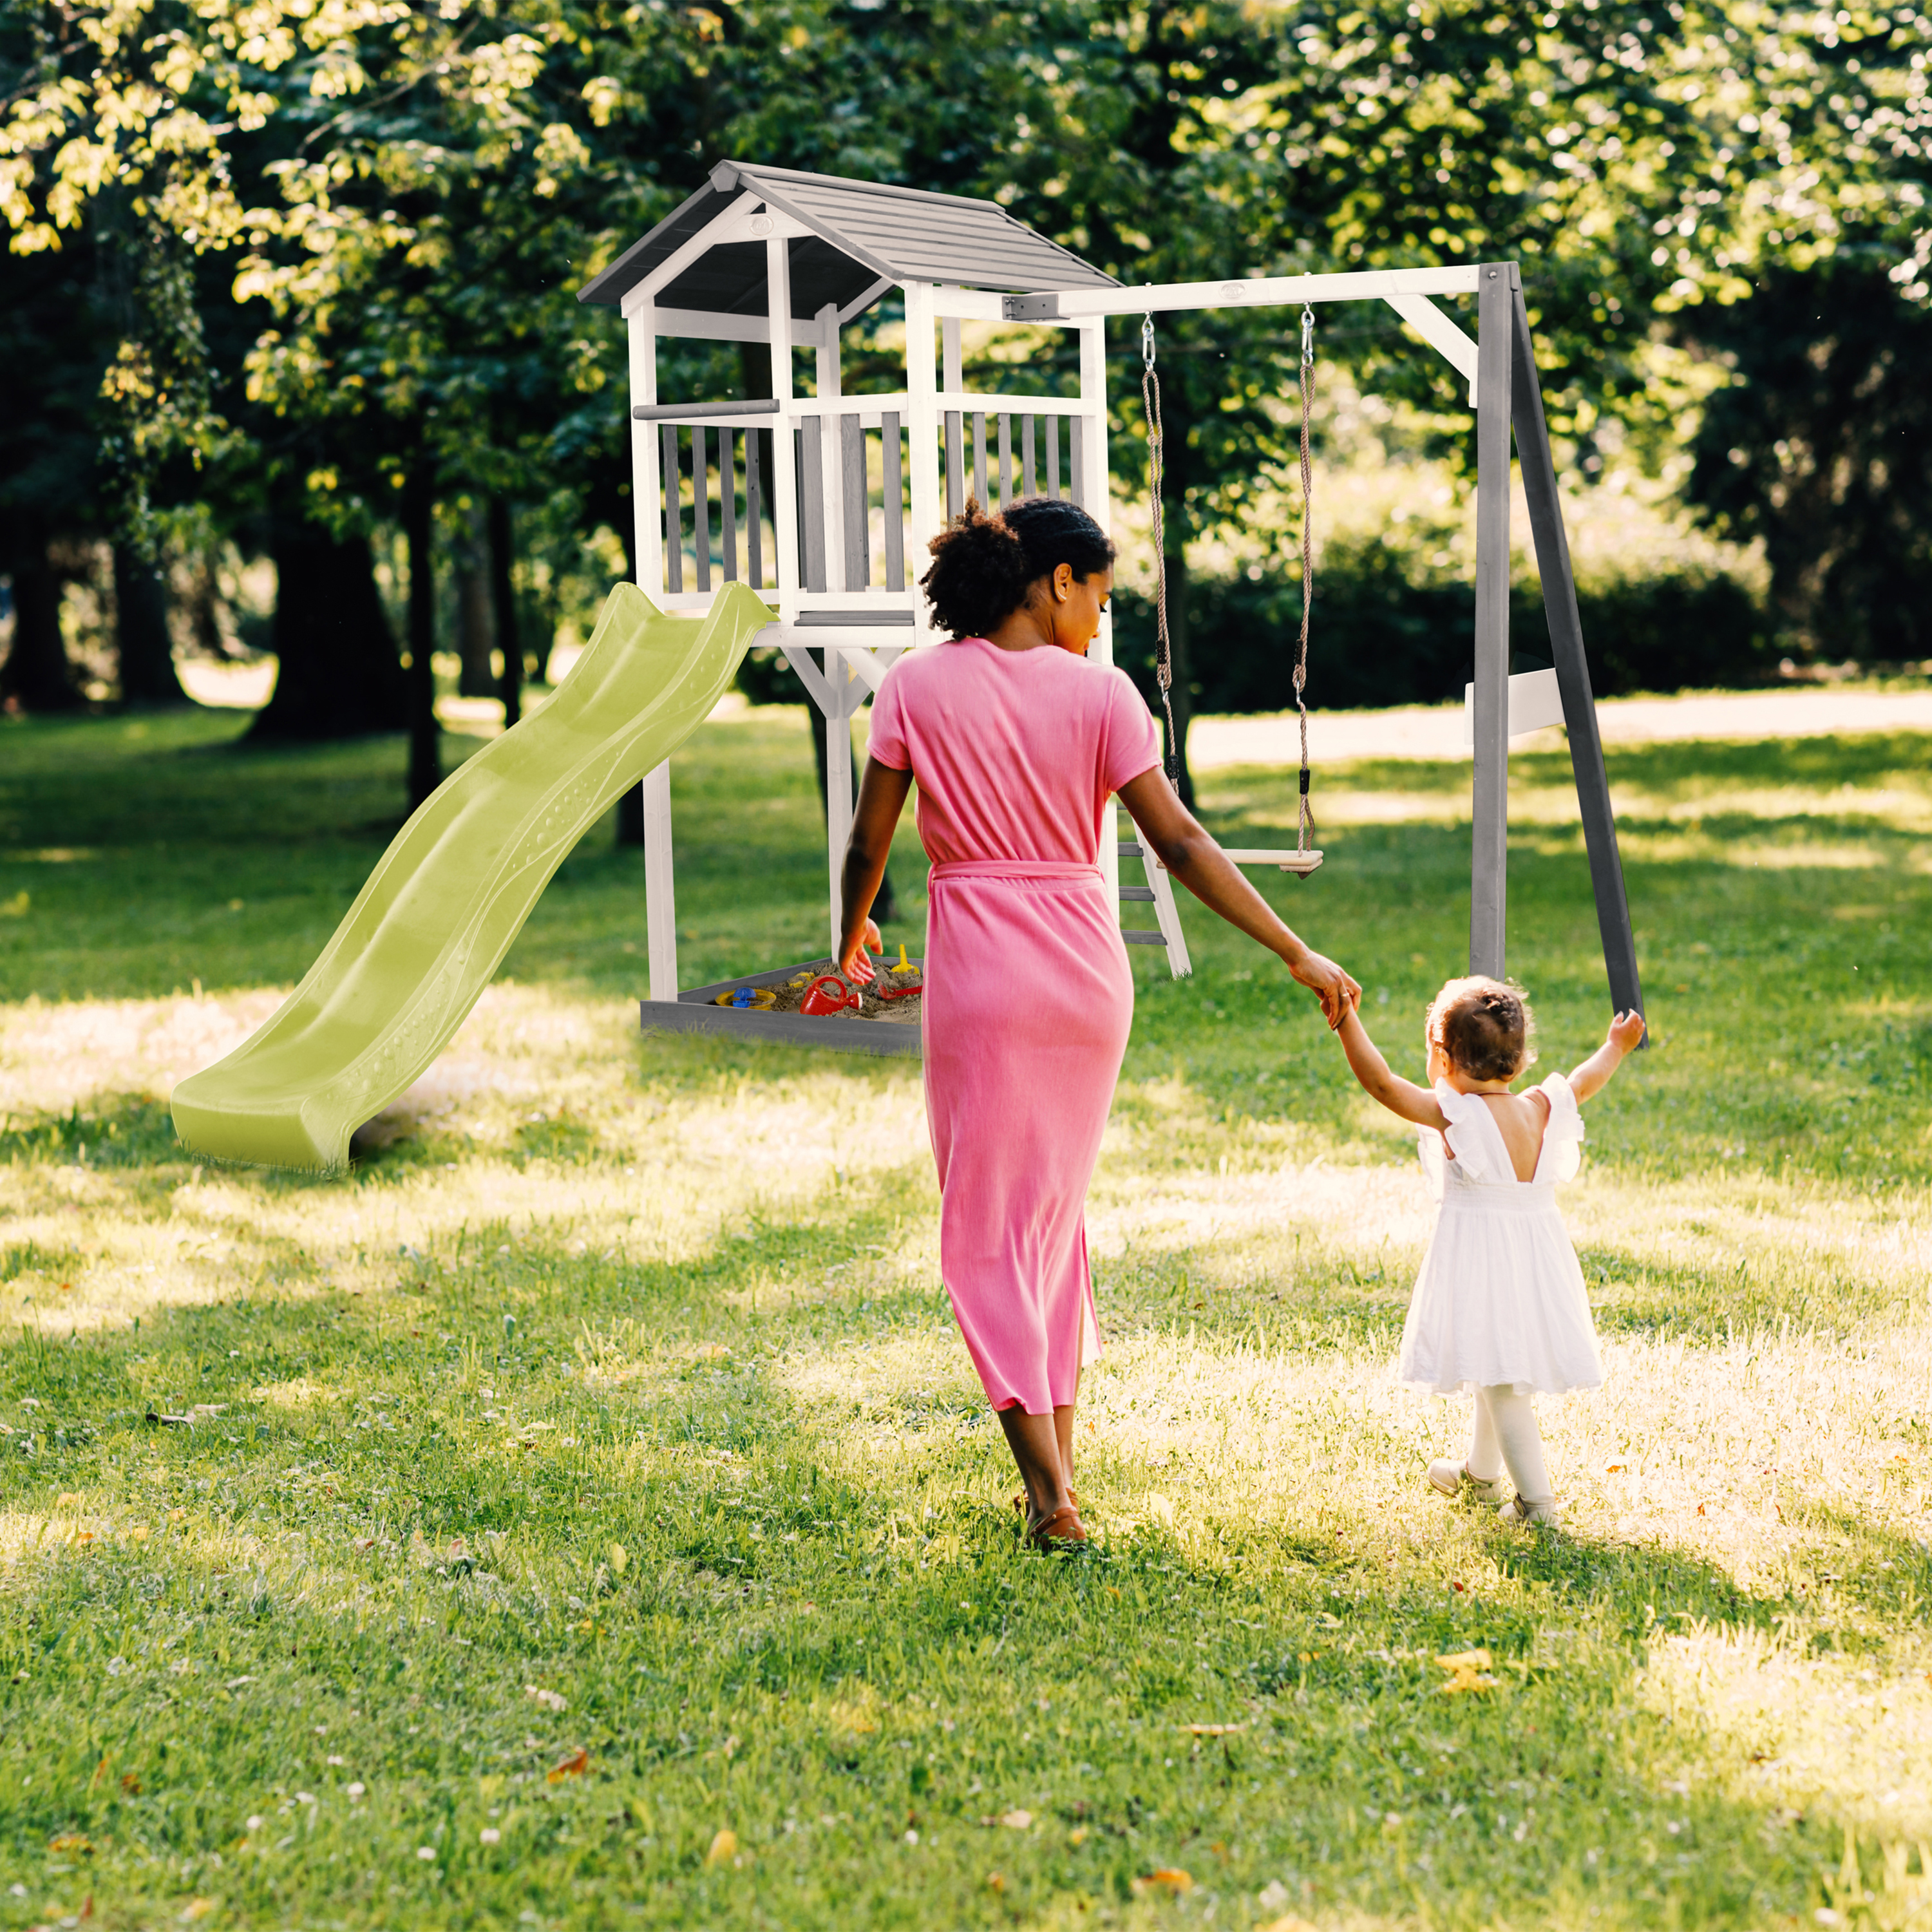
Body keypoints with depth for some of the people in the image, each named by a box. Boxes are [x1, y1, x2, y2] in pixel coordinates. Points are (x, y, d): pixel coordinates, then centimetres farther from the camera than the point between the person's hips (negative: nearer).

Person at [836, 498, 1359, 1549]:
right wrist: (1298, 955, -3)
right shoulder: (1099, 692, -3)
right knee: (1057, 1208, 19)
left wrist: (853, 933, 21)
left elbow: (868, 842, 1)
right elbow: (1180, 843, -7)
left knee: (987, 1225, 4)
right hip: (1087, 967, 2)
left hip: (980, 969, -2)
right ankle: (1057, 1461, 22)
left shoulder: (917, 685, -3)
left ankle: (1050, 1492, -4)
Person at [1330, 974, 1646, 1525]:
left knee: (1501, 1380, -3)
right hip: (1537, 1255, 7)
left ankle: (1536, 1500, -4)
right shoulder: (1542, 1109, 1)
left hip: (1480, 1260, -7)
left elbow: (1380, 1082, -23)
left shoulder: (1453, 1114, -17)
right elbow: (1583, 1083, 20)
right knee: (1499, 1373, 24)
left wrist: (1346, 1019, -23)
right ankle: (1480, 1472, 42)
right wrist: (1615, 1048, 38)